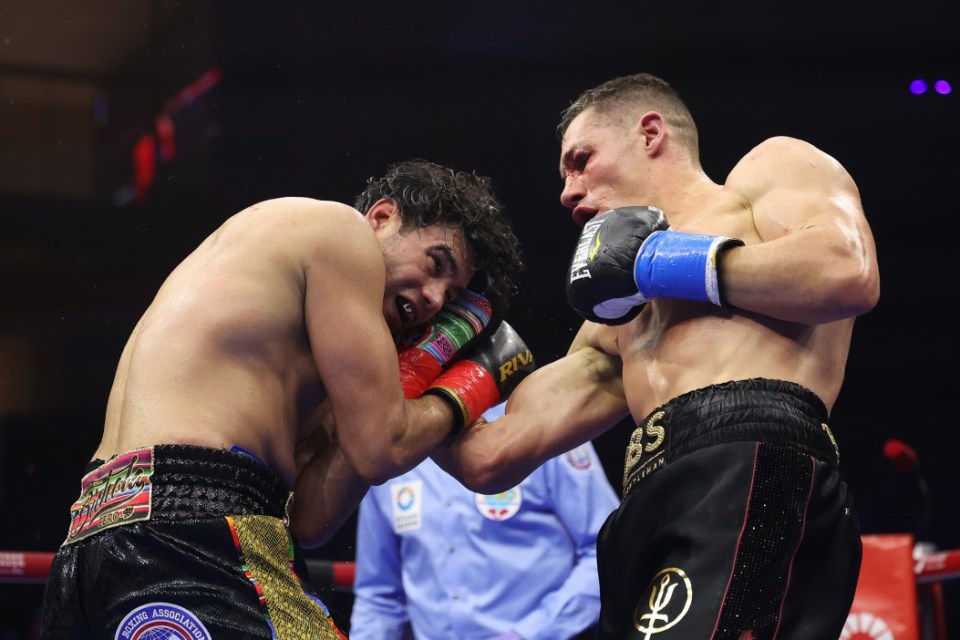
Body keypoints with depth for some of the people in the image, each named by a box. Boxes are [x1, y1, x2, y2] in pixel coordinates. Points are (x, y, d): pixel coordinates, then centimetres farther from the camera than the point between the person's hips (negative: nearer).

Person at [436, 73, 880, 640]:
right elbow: (490, 457, 26)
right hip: (652, 514, 7)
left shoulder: (769, 167, 17)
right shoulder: (613, 327, 34)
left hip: (755, 471, -7)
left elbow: (848, 273, -6)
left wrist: (660, 260, 2)